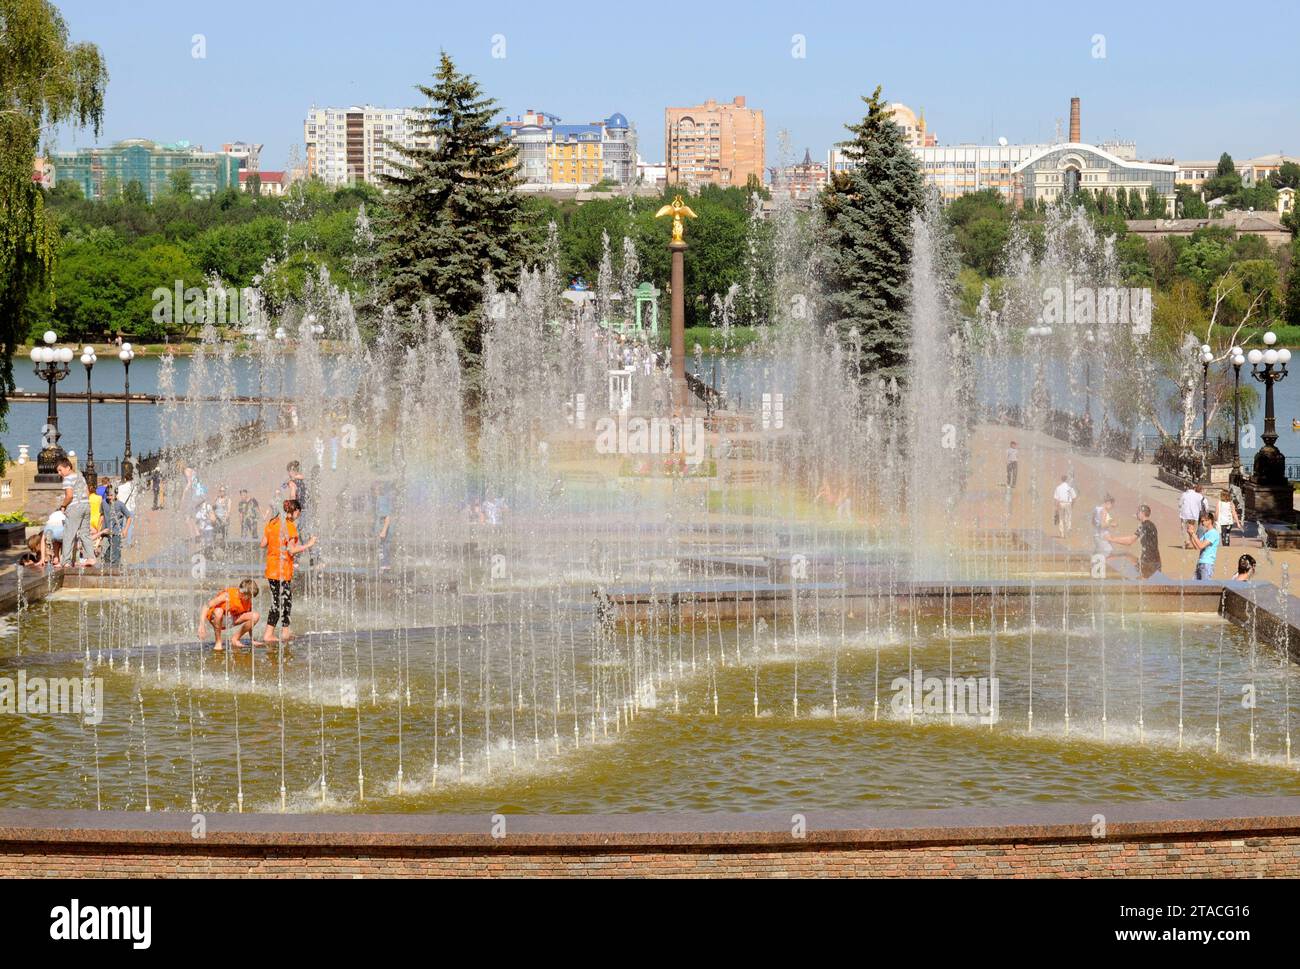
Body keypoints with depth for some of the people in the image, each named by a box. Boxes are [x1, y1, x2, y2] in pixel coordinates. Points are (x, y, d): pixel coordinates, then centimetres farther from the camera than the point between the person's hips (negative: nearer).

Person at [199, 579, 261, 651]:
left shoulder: (248, 602, -8)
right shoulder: (228, 595, -26)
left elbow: (250, 620, 7)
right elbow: (206, 606, -27)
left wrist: (251, 640, 9)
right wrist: (201, 625, -36)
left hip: (231, 620, 5)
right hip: (215, 618, -5)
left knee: (255, 616, -16)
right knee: (218, 611, -43)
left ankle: (235, 639, 0)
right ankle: (218, 642, -23)